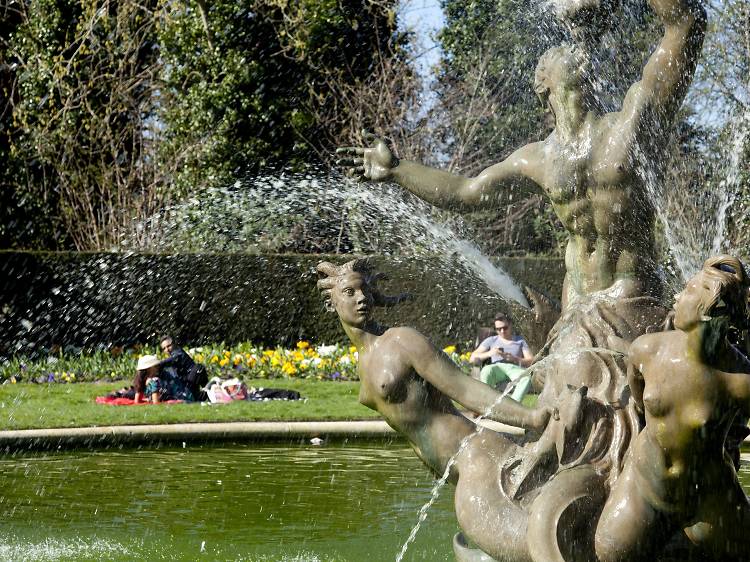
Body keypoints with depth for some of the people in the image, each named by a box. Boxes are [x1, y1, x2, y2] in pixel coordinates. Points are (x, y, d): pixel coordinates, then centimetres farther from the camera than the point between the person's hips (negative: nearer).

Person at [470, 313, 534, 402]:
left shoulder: (520, 341, 24)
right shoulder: (491, 340, 24)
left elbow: (531, 361, 11)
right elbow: (473, 358, 14)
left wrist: (514, 359, -8)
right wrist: (489, 353, -5)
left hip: (515, 369, 0)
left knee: (526, 377, -38)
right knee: (486, 370, -39)